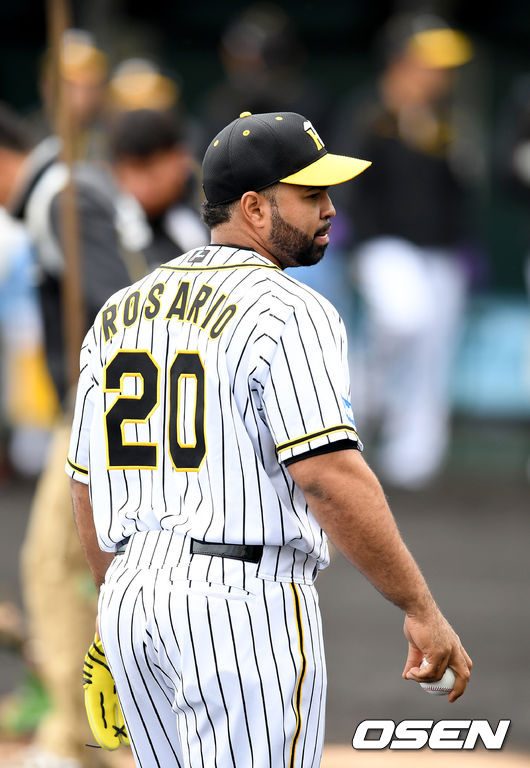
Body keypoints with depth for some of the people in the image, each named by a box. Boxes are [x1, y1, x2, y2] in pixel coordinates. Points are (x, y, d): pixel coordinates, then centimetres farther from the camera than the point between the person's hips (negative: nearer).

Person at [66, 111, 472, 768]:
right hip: (245, 599, -8)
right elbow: (331, 477, -20)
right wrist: (421, 611, -17)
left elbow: (87, 488, 18)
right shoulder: (288, 312, -10)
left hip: (130, 596, 8)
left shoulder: (118, 314, 13)